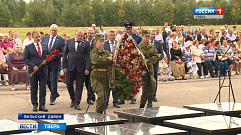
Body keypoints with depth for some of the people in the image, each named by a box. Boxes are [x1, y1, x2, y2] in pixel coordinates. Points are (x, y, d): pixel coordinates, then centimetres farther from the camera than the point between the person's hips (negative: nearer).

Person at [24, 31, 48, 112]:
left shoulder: (44, 46, 12)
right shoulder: (28, 47, 2)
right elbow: (25, 59, -2)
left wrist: (46, 61, -7)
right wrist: (33, 66, -15)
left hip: (43, 70, 2)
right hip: (33, 71, -2)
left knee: (43, 88, 1)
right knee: (33, 89, 4)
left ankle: (42, 105, 6)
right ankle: (35, 105, 14)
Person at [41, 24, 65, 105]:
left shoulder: (61, 40, -3)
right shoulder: (45, 38, 10)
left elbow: (63, 52, -5)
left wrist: (55, 56, -20)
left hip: (55, 62, -4)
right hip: (45, 62, 4)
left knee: (54, 80, 0)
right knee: (46, 79, 10)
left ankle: (52, 99, 8)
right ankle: (55, 93, 31)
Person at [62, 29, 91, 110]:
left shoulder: (86, 43, 3)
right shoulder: (69, 42, 7)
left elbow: (88, 57, 0)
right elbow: (65, 54, 7)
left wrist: (87, 68, -8)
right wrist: (64, 66, 0)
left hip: (81, 68, -1)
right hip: (70, 67, 1)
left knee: (79, 86, 1)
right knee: (69, 84, 5)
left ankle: (77, 103, 7)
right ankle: (73, 99, 27)